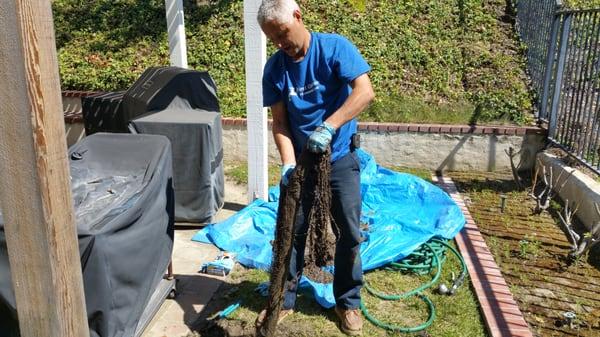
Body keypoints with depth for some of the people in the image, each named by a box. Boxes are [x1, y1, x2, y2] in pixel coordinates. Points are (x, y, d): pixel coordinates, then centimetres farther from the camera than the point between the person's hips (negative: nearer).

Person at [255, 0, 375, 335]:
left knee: (350, 233, 5)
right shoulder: (275, 67, -4)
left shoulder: (335, 47, -13)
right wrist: (288, 163, -19)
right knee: (291, 231, 8)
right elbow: (280, 121, -4)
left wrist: (328, 126, -36)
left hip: (340, 158, -2)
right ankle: (285, 299, 26)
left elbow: (365, 92, -24)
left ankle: (348, 302, 24)